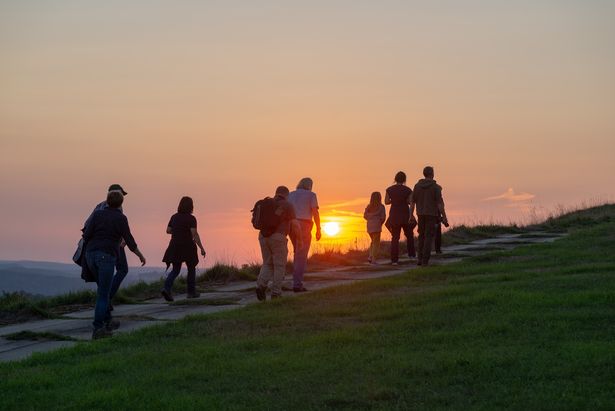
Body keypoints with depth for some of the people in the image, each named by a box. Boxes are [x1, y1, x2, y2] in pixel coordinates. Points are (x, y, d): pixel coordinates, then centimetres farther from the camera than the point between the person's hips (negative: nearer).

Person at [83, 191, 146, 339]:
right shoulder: (120, 218, -2)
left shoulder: (97, 214, 9)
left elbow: (86, 235, 1)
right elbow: (129, 240, -2)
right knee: (103, 294, -3)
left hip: (91, 255, 5)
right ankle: (98, 329, -9)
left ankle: (107, 321, 26)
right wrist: (140, 255, 12)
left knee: (103, 288, 22)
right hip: (107, 256, -5)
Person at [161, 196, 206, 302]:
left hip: (175, 247, 4)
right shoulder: (191, 218, -11)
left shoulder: (174, 217, 6)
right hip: (187, 247, -4)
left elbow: (168, 230, 11)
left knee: (175, 270, 8)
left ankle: (166, 288, -15)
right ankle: (191, 292, 21)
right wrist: (202, 248, -15)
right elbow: (194, 234, -17)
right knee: (191, 269, 15)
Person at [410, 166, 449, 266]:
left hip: (421, 214, 4)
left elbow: (412, 202, 3)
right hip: (432, 215, -4)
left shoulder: (417, 186, 3)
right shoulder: (436, 187, -10)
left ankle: (420, 259, 10)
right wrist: (444, 217, -8)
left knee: (422, 236, 16)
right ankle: (425, 261, -7)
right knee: (428, 238, -1)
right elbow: (440, 203, -13)